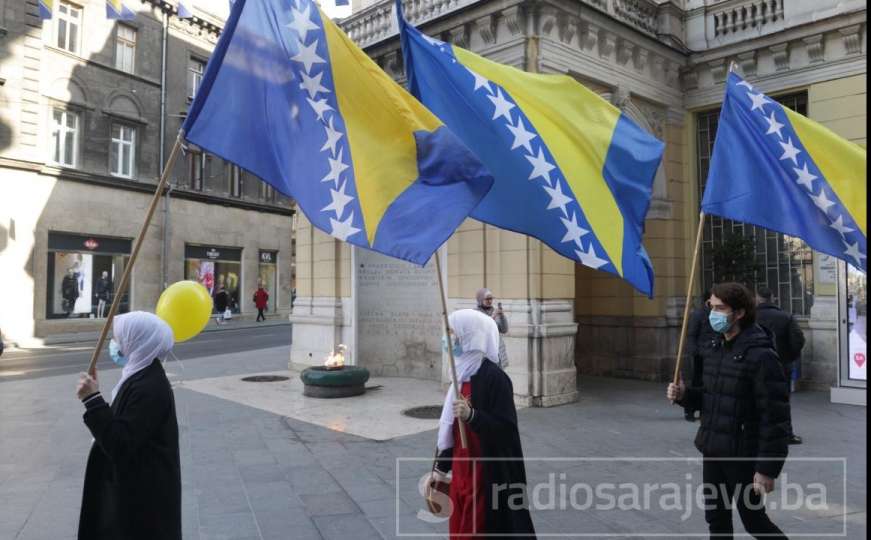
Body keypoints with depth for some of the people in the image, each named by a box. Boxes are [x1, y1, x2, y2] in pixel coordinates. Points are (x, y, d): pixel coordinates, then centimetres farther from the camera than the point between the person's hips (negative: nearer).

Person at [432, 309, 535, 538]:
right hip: (462, 470, 8)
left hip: (487, 474, -8)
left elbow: (506, 429, -21)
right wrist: (442, 466, 16)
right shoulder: (464, 373, 7)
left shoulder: (493, 377, -19)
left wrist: (471, 415, -34)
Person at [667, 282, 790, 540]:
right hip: (712, 452, 8)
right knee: (716, 519, 17)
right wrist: (684, 394, -2)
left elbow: (775, 418, -19)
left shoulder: (761, 356, -19)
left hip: (744, 456, -7)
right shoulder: (714, 350, 7)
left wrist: (767, 468, -19)